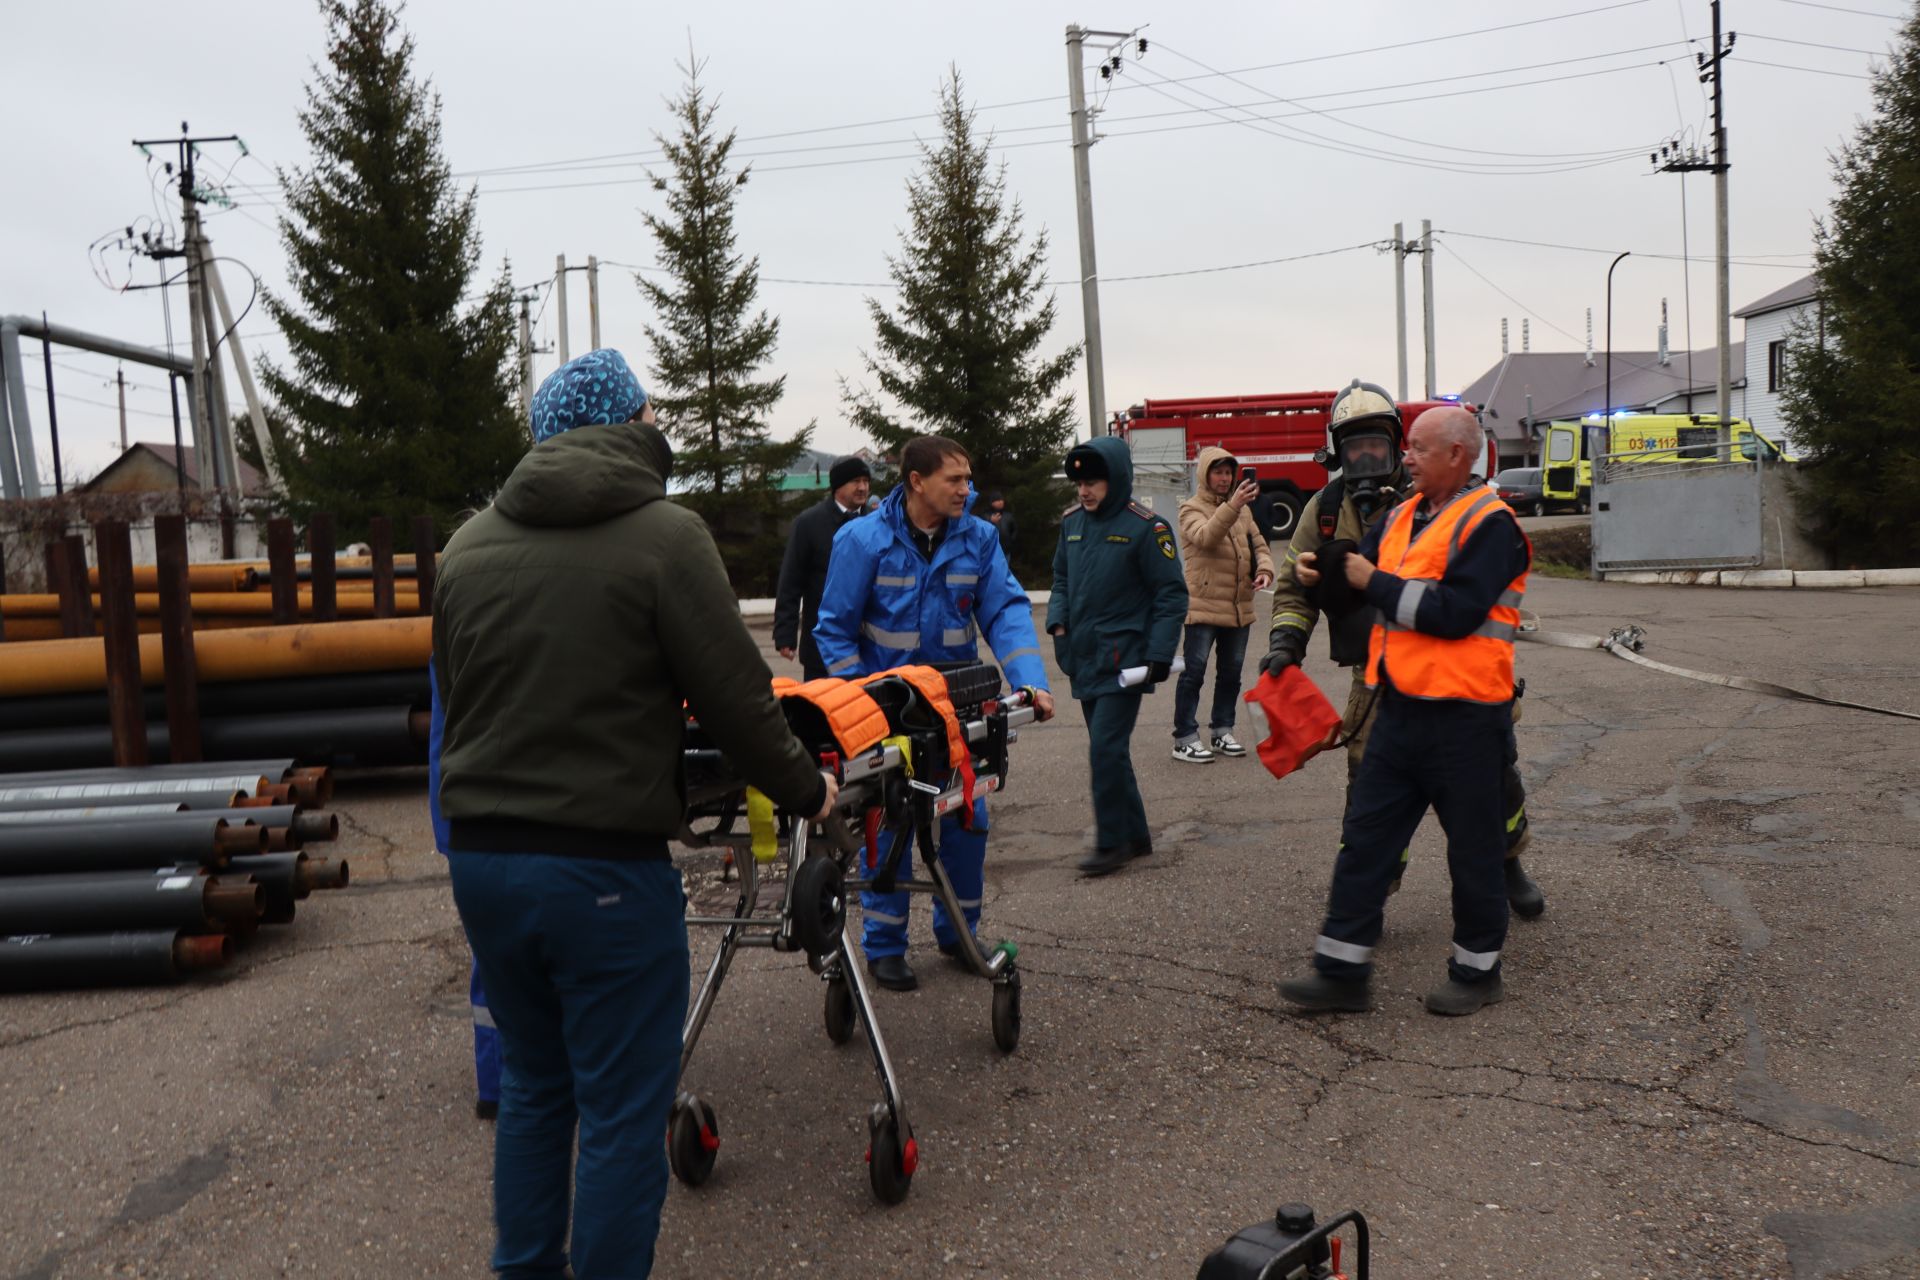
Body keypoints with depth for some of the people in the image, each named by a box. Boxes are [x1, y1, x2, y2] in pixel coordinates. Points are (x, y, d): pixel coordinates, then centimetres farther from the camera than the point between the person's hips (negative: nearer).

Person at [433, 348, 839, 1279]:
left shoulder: (468, 546, 6)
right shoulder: (665, 535, -11)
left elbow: (458, 696, 16)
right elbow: (734, 699, -10)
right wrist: (804, 790, 6)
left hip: (479, 854, 6)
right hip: (605, 868, -6)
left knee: (531, 1085, 23)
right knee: (620, 1111, 8)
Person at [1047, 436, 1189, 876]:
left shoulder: (1145, 527, -9)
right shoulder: (1072, 522, 9)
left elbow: (1171, 594, -8)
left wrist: (1160, 654, -13)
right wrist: (1059, 623, 4)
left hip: (1122, 660, -7)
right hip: (1084, 659, 7)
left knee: (1106, 749, -11)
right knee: (1107, 750, 12)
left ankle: (1111, 843, 1)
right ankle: (1135, 835, 24)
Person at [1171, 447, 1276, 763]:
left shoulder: (1242, 509, 15)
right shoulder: (1191, 509, -5)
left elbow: (1258, 544, 16)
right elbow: (1205, 537, -24)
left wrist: (1264, 569, -5)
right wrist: (1232, 506, -37)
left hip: (1239, 606, 7)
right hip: (1203, 605, -6)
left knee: (1231, 671, 13)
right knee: (1194, 671, -6)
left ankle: (1221, 732, 25)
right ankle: (1185, 739, -2)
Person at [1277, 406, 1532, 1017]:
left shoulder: (1488, 524, -12)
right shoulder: (1402, 515, 12)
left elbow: (1454, 612, -22)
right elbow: (1365, 569, 17)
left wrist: (1374, 582, -15)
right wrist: (1328, 569, -6)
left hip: (1463, 717, -8)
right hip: (1401, 709, 8)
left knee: (1472, 848, 8)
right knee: (1364, 836, 8)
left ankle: (1477, 971, 25)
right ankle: (1342, 971, 16)